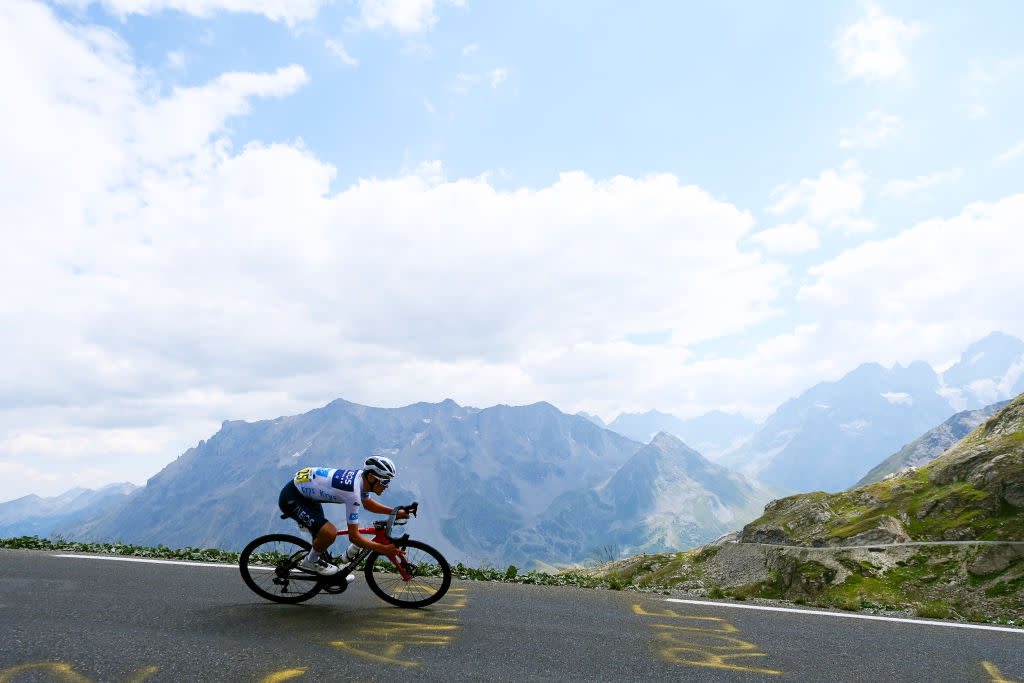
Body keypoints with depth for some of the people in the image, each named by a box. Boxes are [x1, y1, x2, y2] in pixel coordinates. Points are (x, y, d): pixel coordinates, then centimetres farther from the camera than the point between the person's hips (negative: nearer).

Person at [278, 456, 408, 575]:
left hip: (306, 492, 10)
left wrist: (395, 512, 5)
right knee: (330, 533, -21)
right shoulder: (353, 492, -31)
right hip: (291, 498, -10)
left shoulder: (361, 477, -6)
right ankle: (310, 561, 5)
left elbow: (367, 503, 15)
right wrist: (384, 549, -24)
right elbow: (354, 537, -25)